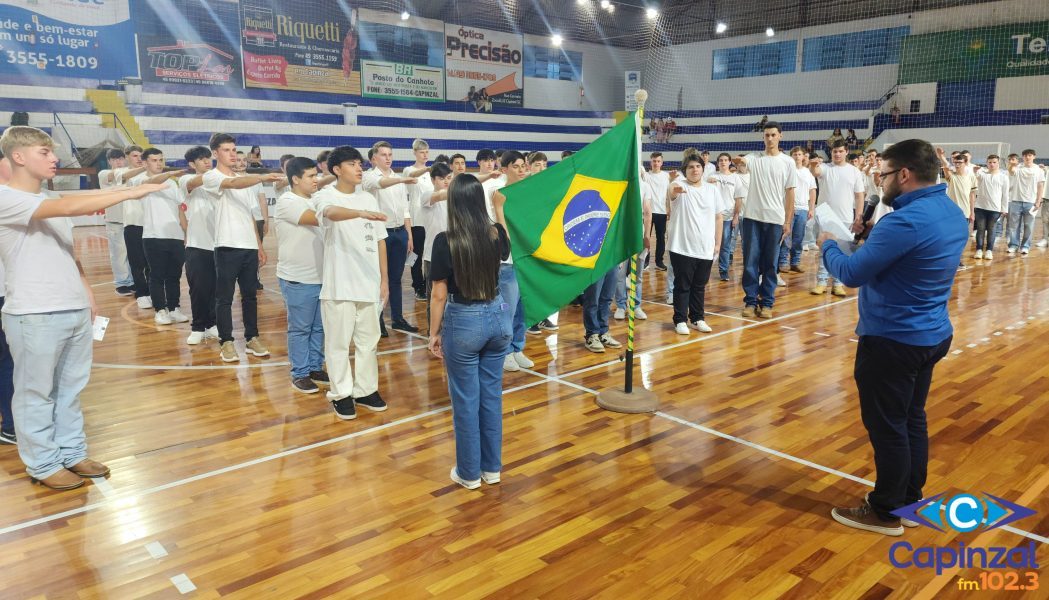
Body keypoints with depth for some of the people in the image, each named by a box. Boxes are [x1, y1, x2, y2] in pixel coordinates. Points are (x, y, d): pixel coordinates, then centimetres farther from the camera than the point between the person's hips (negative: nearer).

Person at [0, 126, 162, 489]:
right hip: (35, 315, -7)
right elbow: (70, 207, -27)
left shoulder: (51, 204, 14)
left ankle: (72, 453, 26)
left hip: (75, 311, 7)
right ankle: (42, 465, 16)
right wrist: (132, 193, -26)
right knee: (36, 393, 5)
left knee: (70, 389, 14)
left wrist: (87, 294, 13)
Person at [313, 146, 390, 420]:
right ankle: (341, 393, 17)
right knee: (339, 342, 4)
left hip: (369, 282, 5)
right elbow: (331, 212, -33)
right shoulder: (325, 196, -7)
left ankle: (365, 390, 25)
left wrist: (384, 278, 9)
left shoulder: (369, 198, 9)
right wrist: (362, 213, -52)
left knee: (368, 340, 12)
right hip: (339, 284, -5)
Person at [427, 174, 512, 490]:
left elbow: (439, 295, -12)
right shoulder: (497, 233, -3)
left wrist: (434, 333, 2)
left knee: (466, 400, 9)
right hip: (498, 317, 5)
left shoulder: (445, 241, -16)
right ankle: (492, 467, 28)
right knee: (492, 395, 16)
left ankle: (469, 473, 22)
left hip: (463, 322, -4)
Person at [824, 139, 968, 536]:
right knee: (912, 420, 20)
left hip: (893, 342, -9)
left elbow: (852, 274, -20)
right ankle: (911, 498, 33)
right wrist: (869, 243, 9)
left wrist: (827, 245, -2)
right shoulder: (953, 214, 7)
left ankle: (886, 512, 17)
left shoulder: (905, 221, -25)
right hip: (931, 335, 10)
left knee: (887, 428, 4)